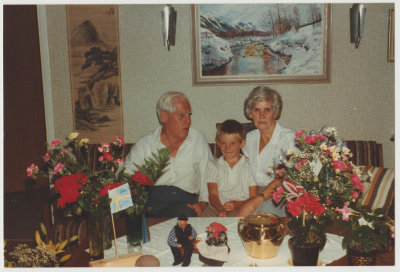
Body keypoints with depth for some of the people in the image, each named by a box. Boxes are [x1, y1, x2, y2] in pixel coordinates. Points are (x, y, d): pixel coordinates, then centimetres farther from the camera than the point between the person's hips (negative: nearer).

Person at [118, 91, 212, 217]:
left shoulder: (198, 139, 13)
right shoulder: (145, 143, 11)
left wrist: (203, 203, -4)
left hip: (184, 199, 1)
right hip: (151, 200, -1)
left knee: (184, 214, -36)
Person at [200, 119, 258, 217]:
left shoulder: (249, 165, 10)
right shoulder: (213, 165, 15)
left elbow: (254, 198, 5)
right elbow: (213, 195, 4)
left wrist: (237, 204, -16)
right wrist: (220, 209, -18)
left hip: (241, 209, -2)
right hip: (217, 207, 2)